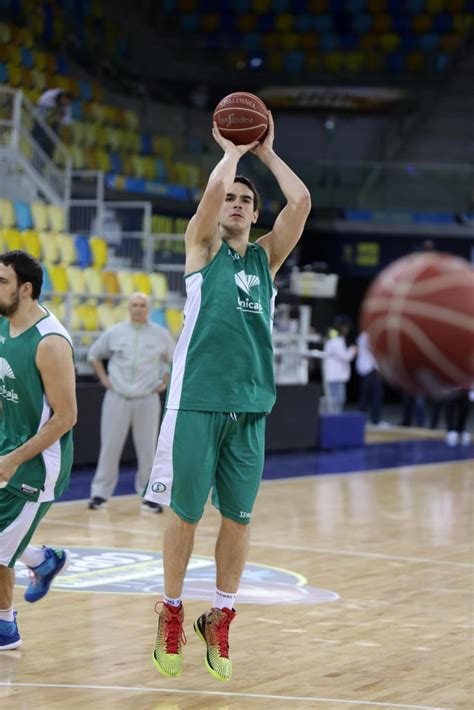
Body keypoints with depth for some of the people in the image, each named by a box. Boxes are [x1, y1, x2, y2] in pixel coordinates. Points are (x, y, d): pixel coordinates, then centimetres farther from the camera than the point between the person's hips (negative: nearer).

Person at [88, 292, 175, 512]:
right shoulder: (114, 332, 3)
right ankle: (100, 494, 7)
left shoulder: (161, 334, 2)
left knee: (147, 449, 2)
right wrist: (104, 378, 6)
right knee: (109, 447, 0)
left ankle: (149, 496, 10)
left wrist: (165, 382, 5)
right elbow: (94, 354, 16)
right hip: (117, 398, 0)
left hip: (147, 400, 0)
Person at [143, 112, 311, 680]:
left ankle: (219, 618, 18)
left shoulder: (266, 256, 15)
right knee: (185, 512, 3)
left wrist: (267, 153, 10)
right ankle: (171, 613, 18)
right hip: (196, 401, -3)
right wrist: (233, 148, 5)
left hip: (250, 406, 4)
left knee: (237, 516, 6)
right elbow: (215, 186, -11)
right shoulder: (202, 246, 5)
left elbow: (301, 200, 2)